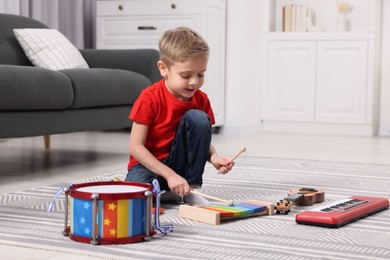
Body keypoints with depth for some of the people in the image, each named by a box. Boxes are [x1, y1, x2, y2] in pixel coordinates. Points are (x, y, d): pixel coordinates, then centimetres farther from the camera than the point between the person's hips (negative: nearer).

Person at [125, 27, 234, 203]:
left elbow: (204, 140, 6)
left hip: (180, 163, 5)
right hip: (149, 164, -5)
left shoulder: (200, 100, -4)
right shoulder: (149, 99, -18)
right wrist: (170, 175, -27)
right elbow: (135, 147, -20)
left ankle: (192, 186, -9)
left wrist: (213, 157, -19)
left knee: (198, 118, -20)